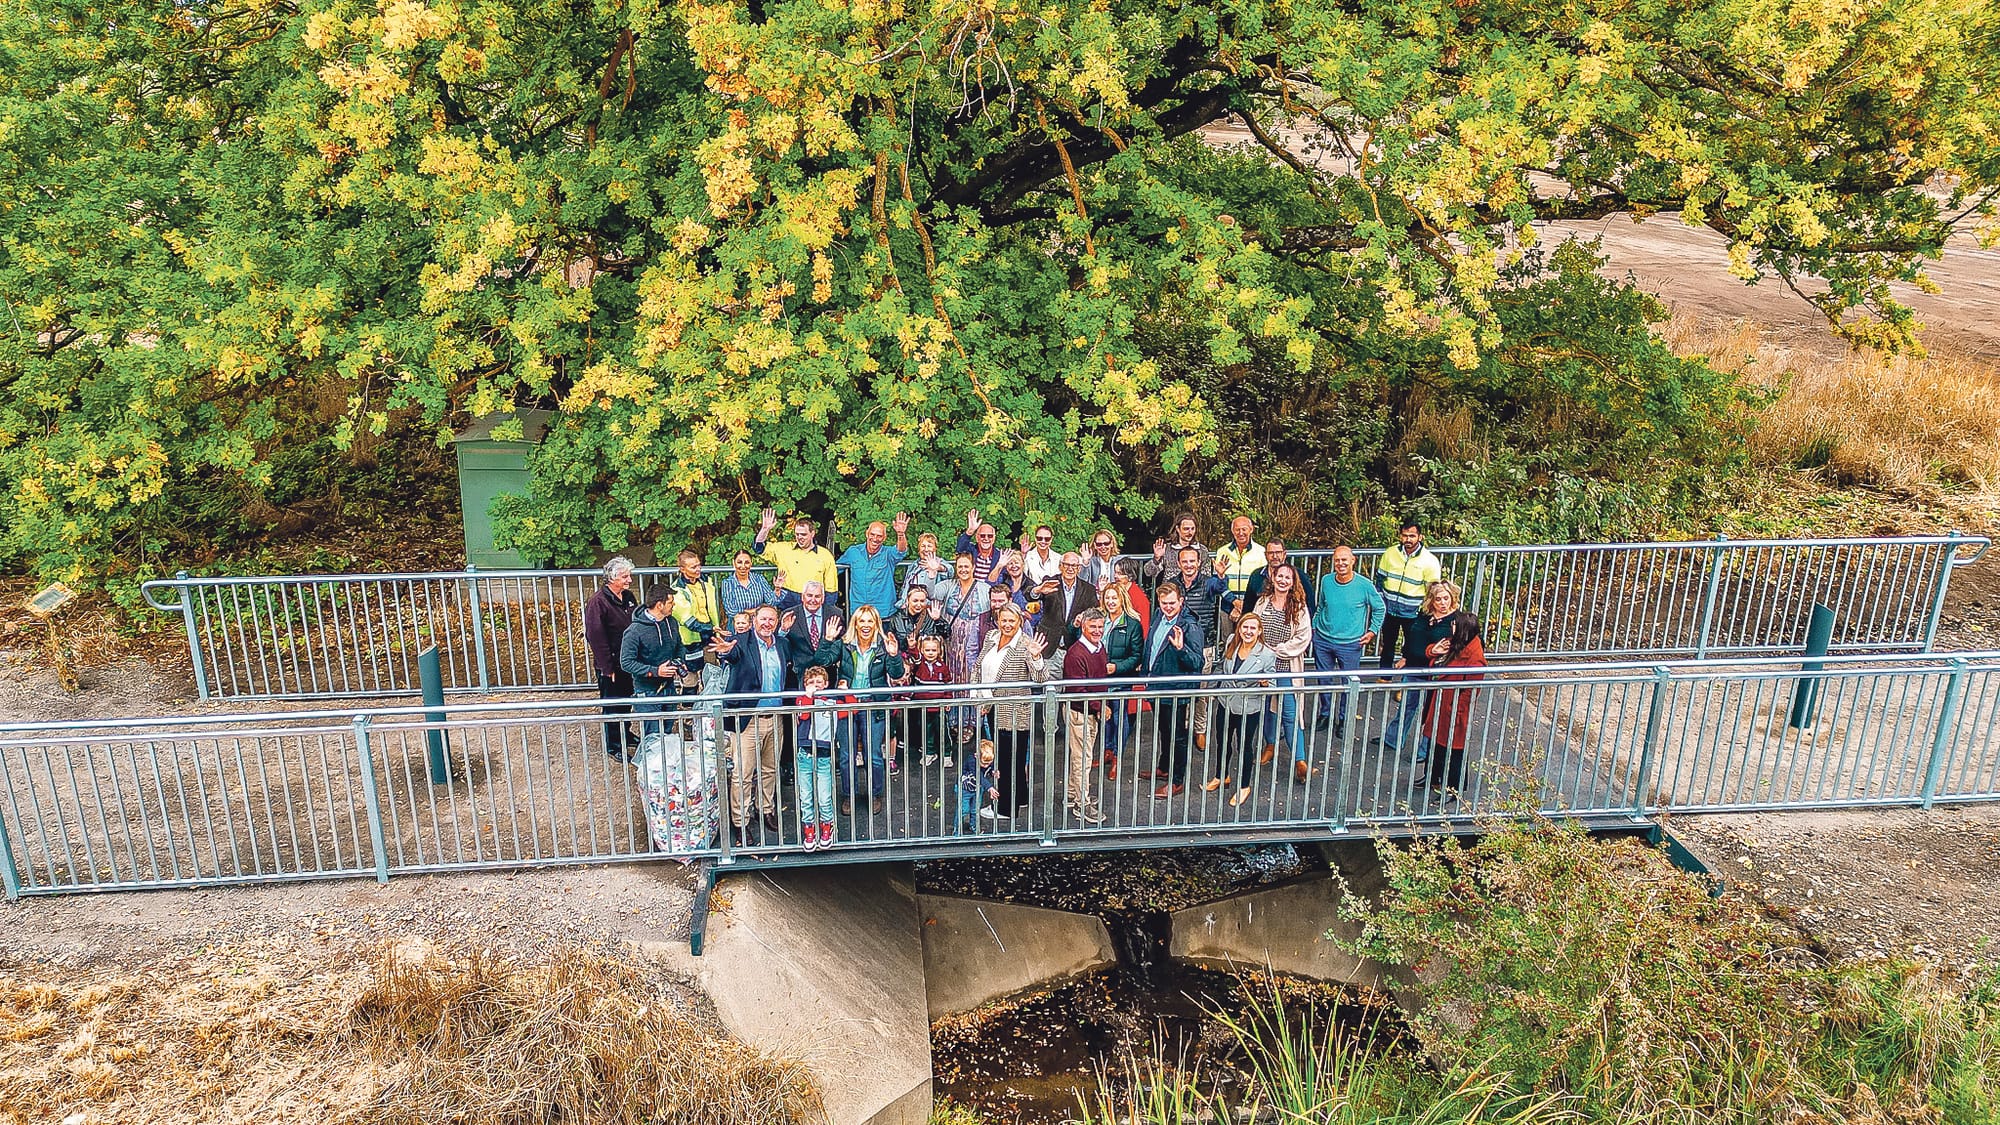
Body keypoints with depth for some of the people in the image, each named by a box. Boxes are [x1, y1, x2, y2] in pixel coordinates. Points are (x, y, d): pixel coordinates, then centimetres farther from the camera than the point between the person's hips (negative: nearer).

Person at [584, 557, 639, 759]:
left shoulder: (628, 597, 4)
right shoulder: (597, 602, -20)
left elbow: (636, 626, 14)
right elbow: (596, 637, -20)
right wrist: (607, 668, -19)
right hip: (610, 665, -7)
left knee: (626, 702, 21)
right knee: (612, 706, 5)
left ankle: (624, 735, 39)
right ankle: (613, 746, 17)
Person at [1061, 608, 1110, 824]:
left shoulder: (1100, 648, 6)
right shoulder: (1076, 654, -23)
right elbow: (1078, 690, -24)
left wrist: (1102, 706, 9)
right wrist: (1099, 707, -19)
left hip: (1094, 711, 9)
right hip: (1078, 711, -9)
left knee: (1081, 755, 19)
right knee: (1082, 758, -2)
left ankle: (1073, 794, 33)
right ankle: (1082, 805, 7)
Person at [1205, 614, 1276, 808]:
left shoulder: (1267, 655, -17)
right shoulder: (1231, 645, -4)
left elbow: (1271, 685, -11)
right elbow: (1221, 667, 14)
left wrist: (1265, 683, -33)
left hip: (1249, 708, -5)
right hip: (1226, 703, 5)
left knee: (1244, 746, 10)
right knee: (1223, 741, 21)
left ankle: (1244, 786, 30)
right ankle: (1221, 776, 45)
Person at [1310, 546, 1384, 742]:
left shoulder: (1365, 585, -11)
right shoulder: (1326, 581, -2)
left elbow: (1379, 608, 6)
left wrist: (1372, 631, 0)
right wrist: (1314, 627, 13)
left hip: (1350, 644, -3)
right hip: (1323, 640, 3)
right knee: (1324, 680, 13)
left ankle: (1344, 721, 21)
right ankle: (1324, 714, 31)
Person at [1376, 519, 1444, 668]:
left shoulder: (1430, 561, -14)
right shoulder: (1390, 553, -5)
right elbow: (1380, 578, 6)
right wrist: (1379, 603, 4)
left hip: (1412, 613, -3)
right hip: (1389, 610, 3)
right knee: (1388, 645, 18)